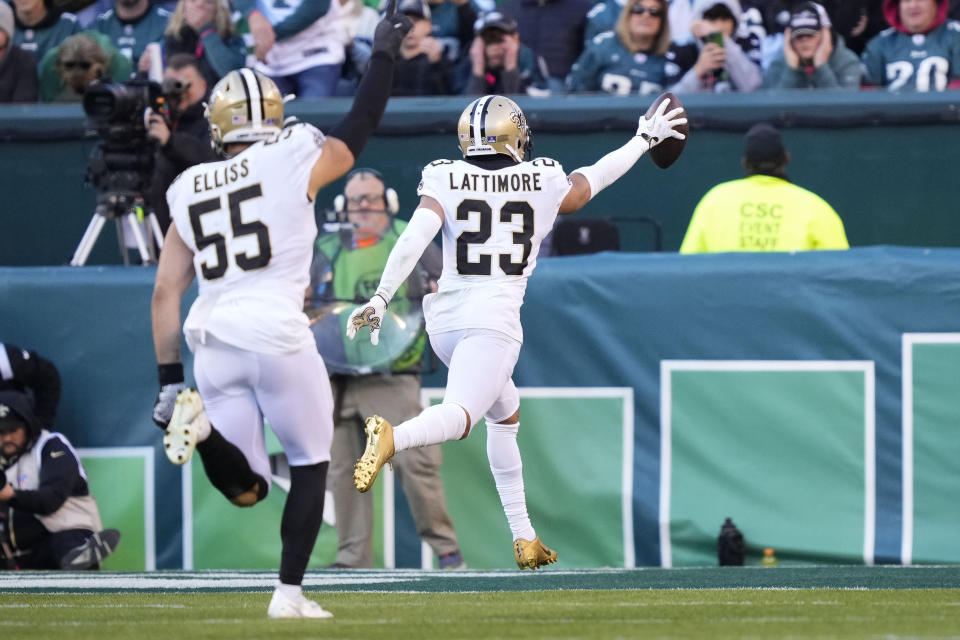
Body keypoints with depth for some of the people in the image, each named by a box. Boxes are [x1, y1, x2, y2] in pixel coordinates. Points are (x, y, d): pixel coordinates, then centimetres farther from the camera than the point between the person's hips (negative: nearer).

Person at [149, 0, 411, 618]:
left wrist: (169, 380, 12)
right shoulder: (293, 161, -1)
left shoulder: (189, 190, 13)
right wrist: (384, 53, 23)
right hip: (278, 333, -4)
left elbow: (166, 293, 10)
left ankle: (201, 426, -20)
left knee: (246, 488, 9)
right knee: (311, 464, 15)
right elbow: (358, 130, 13)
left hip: (213, 340, 4)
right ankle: (290, 591, 7)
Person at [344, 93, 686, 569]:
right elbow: (593, 178, 22)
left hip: (445, 316, 4)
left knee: (505, 413, 24)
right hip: (493, 318, -4)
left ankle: (524, 537, 24)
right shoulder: (543, 185, 5)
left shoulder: (444, 181, 4)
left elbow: (415, 238, -12)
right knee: (458, 417, -20)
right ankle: (392, 438, -54)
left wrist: (381, 298, -15)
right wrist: (645, 138, 39)